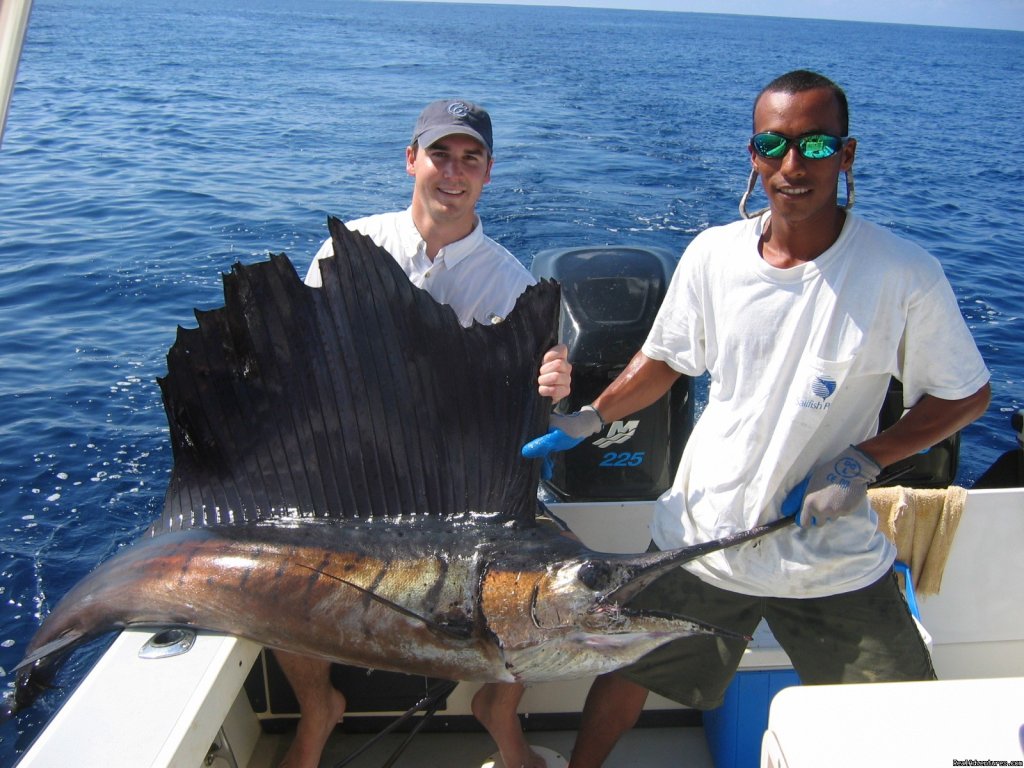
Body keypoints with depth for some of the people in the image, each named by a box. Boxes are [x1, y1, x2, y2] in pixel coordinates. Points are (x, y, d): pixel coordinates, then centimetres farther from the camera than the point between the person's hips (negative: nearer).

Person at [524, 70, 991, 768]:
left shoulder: (904, 275, -15)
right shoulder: (713, 254, -7)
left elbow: (966, 395, -2)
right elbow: (665, 360, 7)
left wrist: (865, 462, -15)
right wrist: (585, 420, -2)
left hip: (834, 560, -1)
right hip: (702, 539, 2)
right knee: (625, 668, 16)